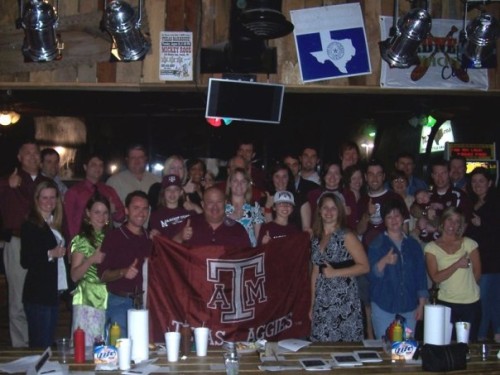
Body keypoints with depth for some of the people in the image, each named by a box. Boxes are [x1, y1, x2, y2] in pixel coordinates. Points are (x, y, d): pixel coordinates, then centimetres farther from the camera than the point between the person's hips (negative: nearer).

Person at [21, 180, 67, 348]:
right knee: (40, 346, -4)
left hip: (54, 292, 7)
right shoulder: (30, 225, -7)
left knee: (49, 343, 12)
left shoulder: (56, 224, 15)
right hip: (38, 295, -7)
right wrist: (50, 254, -21)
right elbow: (25, 261, -13)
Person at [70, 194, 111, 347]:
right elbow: (74, 276, -4)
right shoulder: (81, 240, 0)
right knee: (86, 346, -6)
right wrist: (91, 260, -18)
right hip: (88, 301, -4)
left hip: (109, 301, 4)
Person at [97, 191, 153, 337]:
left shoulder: (150, 239, 14)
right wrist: (123, 272, -20)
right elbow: (102, 275, -5)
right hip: (120, 302, -3)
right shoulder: (114, 236, 0)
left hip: (145, 302, 4)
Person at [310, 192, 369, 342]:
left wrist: (335, 272, -14)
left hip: (344, 301, -4)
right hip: (322, 303, 4)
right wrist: (312, 304, 14)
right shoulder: (316, 238, 11)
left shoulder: (346, 236, -4)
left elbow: (364, 266, -7)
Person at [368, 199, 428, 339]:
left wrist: (421, 304, 7)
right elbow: (372, 274, -7)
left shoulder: (413, 245, 10)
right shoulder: (377, 244, 2)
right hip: (383, 307, -2)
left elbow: (421, 275, 11)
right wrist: (384, 261, -26)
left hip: (409, 307, 3)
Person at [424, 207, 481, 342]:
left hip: (471, 302, 1)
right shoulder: (431, 247, -1)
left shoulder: (469, 243, 3)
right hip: (446, 303, -1)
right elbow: (436, 277, -10)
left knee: (469, 343, 7)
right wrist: (457, 265, -15)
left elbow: (477, 273, 8)